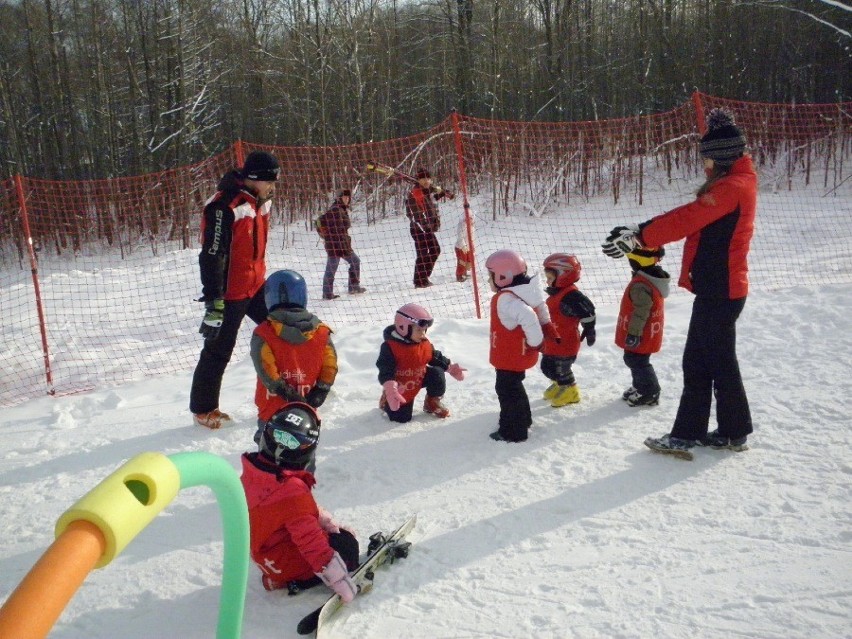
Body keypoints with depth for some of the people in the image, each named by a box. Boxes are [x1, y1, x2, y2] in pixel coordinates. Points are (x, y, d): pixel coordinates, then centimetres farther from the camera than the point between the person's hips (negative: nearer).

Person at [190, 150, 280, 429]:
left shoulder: (261, 200, 5)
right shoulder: (224, 207, -23)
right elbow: (211, 256, -25)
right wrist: (213, 302, -26)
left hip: (256, 286, 8)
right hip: (230, 291, -8)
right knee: (218, 350, 3)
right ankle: (203, 410, 19)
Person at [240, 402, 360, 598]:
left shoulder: (252, 470, -9)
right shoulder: (292, 492, -36)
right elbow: (311, 542, -33)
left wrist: (324, 519, -1)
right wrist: (340, 582, -26)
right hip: (283, 565, -9)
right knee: (346, 545, -8)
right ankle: (288, 581, -6)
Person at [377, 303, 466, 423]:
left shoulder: (425, 344, -8)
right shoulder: (390, 347, -27)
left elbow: (436, 358, 10)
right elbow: (385, 371, -33)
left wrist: (450, 367, 4)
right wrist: (391, 390, -45)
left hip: (418, 380, 5)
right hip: (399, 389, -5)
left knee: (437, 373, -19)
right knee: (402, 418, -4)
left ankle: (433, 402, 6)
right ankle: (386, 401, 28)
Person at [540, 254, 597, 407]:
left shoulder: (571, 295, -24)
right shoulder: (557, 293, 8)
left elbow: (587, 312, -25)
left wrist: (589, 331, -17)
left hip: (565, 343, -10)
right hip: (553, 341, 10)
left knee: (560, 369, 2)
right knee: (547, 366, 20)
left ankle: (570, 392, 21)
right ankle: (559, 385, 40)